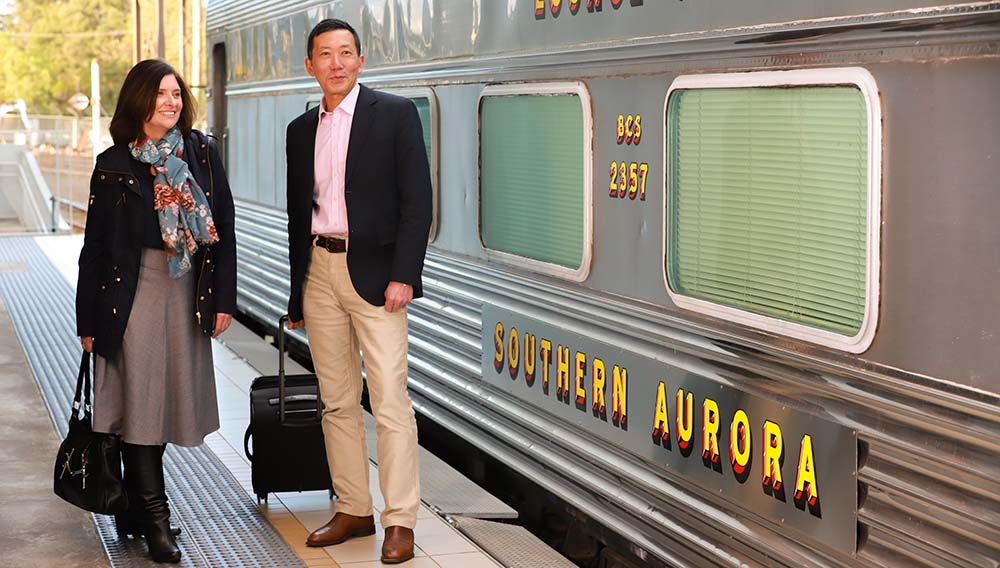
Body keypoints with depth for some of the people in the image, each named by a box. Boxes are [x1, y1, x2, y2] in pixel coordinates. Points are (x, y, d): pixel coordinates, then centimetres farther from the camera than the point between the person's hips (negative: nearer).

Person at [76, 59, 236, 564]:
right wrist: (88, 322, 0)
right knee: (139, 399, -6)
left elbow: (224, 229, 7)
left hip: (187, 294, 3)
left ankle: (133, 508, 22)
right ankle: (155, 520, -2)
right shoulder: (114, 164, 0)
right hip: (132, 291, -3)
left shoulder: (201, 153, 6)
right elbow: (95, 245, 2)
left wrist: (223, 298, 1)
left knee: (167, 398, 8)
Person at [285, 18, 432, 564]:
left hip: (373, 273, -5)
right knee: (337, 401, 9)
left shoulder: (396, 113, -2)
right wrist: (297, 293, 16)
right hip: (318, 271, 6)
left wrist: (403, 276, -14)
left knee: (390, 401, -7)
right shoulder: (301, 130, 13)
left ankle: (400, 521, -3)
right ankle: (353, 510, 18)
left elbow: (417, 201, -7)